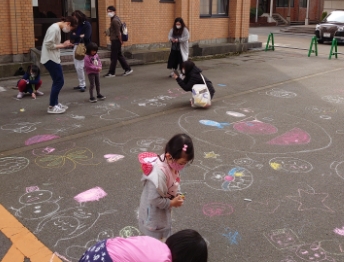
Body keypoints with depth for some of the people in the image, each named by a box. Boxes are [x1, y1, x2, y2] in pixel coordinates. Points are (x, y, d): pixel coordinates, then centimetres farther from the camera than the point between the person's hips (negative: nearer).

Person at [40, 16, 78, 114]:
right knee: (59, 81, -6)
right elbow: (49, 45, -23)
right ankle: (52, 107, -1)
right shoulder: (54, 29, -18)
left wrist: (63, 44, 3)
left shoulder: (57, 28, 13)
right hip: (50, 59, -10)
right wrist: (63, 45, -13)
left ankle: (55, 103, 22)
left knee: (57, 81, 14)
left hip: (53, 58, 10)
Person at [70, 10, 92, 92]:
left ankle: (82, 84, 0)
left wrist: (76, 37, -10)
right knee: (76, 66, 9)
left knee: (79, 67, -12)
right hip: (76, 46, 7)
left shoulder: (86, 24, -8)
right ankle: (81, 84, 19)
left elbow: (86, 37, -18)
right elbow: (72, 36, 5)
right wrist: (80, 36, -12)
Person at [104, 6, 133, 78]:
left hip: (116, 41, -10)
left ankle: (111, 73, 4)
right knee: (119, 55, 15)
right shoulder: (116, 18, 13)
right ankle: (128, 69, 18)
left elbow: (118, 33, -20)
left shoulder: (115, 20, -18)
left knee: (114, 57, -3)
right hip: (115, 40, 10)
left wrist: (120, 41, -14)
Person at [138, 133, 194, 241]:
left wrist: (178, 195, -9)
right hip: (154, 216, -9)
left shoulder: (171, 165, -11)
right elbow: (155, 199, -33)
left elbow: (174, 183, 8)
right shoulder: (160, 173, -38)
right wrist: (172, 203, -21)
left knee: (164, 238, 29)